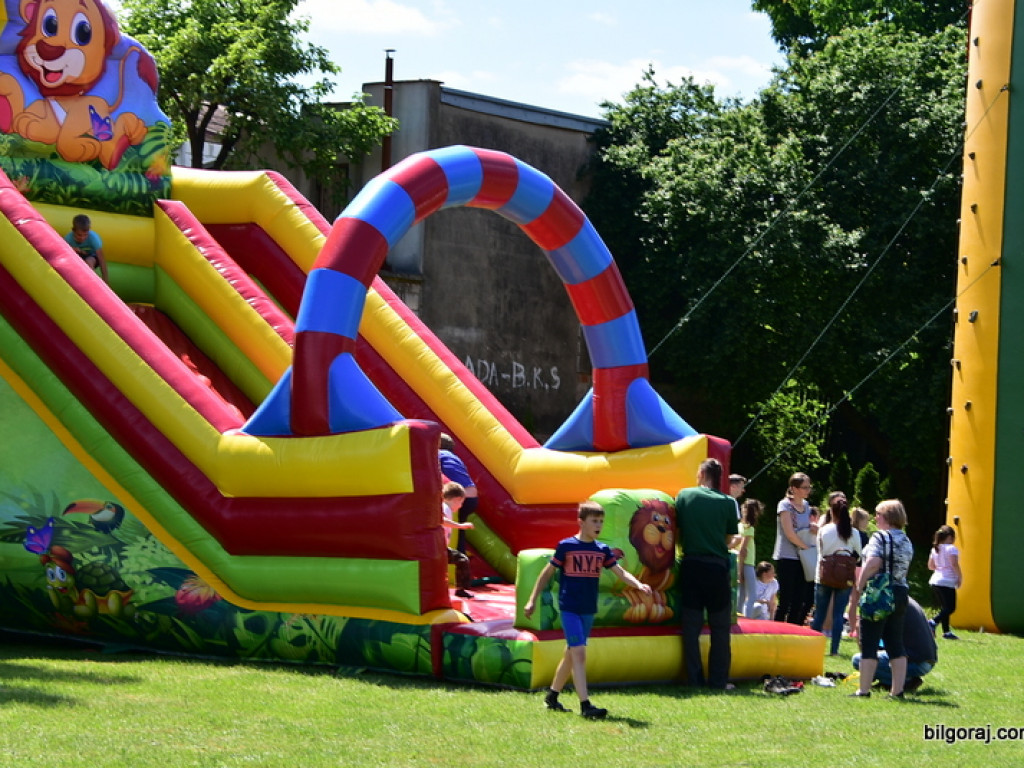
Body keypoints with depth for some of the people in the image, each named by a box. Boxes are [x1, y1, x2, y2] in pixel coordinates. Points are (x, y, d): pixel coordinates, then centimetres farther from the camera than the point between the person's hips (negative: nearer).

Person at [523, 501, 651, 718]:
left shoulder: (602, 550, 6)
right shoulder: (566, 546, -7)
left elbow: (620, 572, 2)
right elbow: (548, 572, 1)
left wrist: (639, 585, -18)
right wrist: (532, 600, 2)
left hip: (589, 610, 6)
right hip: (569, 608, -6)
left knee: (571, 654, 14)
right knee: (579, 653, -14)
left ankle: (552, 696, 30)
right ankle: (585, 705, -18)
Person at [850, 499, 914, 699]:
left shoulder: (880, 537, -12)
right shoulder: (906, 541, 13)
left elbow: (873, 563, -25)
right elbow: (902, 568, 14)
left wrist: (860, 586, -14)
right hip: (901, 593, 8)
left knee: (869, 645, -2)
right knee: (895, 645, 10)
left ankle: (864, 690, -2)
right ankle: (897, 690, 8)